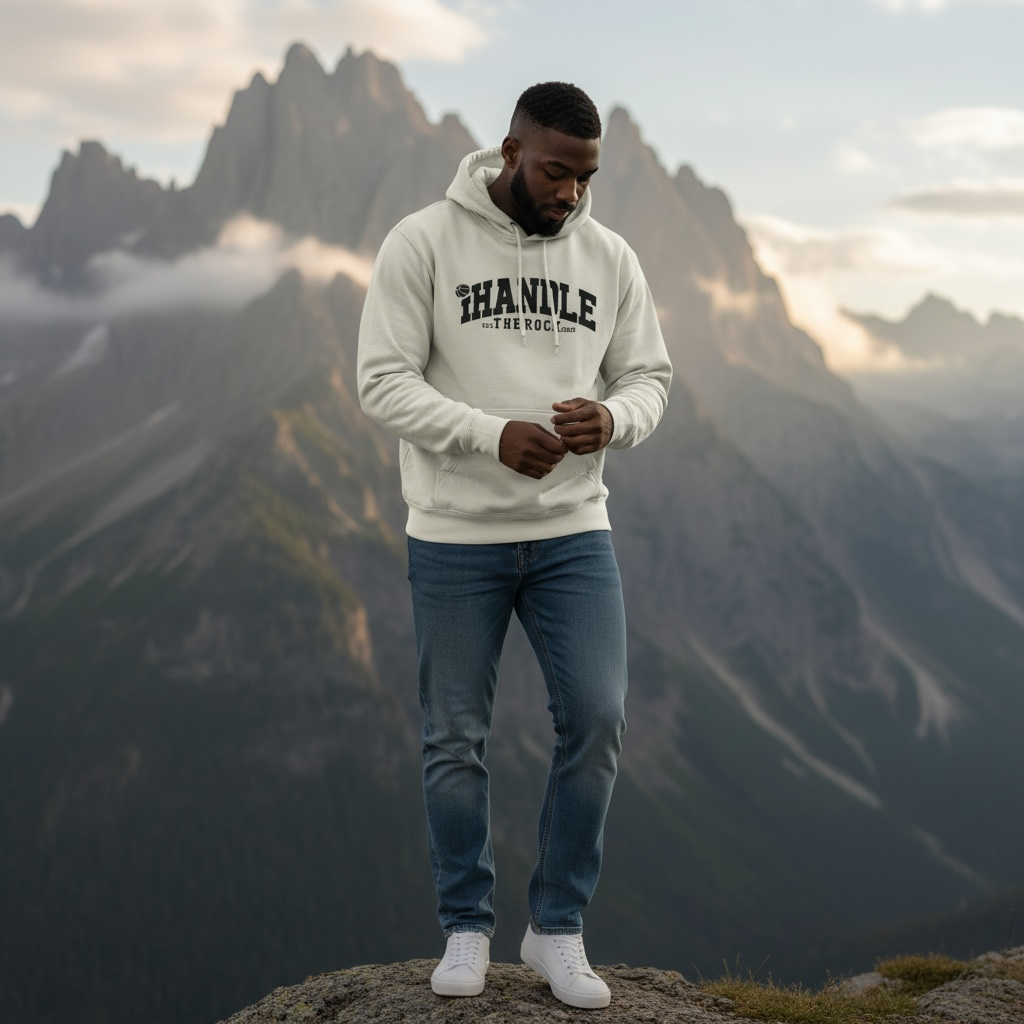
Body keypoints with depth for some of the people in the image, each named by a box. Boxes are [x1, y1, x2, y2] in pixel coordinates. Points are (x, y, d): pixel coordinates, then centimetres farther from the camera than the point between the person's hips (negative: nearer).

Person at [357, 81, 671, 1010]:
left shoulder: (609, 257, 3)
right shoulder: (423, 244, -8)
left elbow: (649, 377, 7)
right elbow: (385, 382, -12)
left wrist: (611, 419, -17)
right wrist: (492, 435, -26)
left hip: (574, 532, 3)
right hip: (455, 539, -2)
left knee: (596, 722, -4)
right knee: (457, 740, 6)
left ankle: (558, 930, 13)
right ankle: (467, 929, 23)